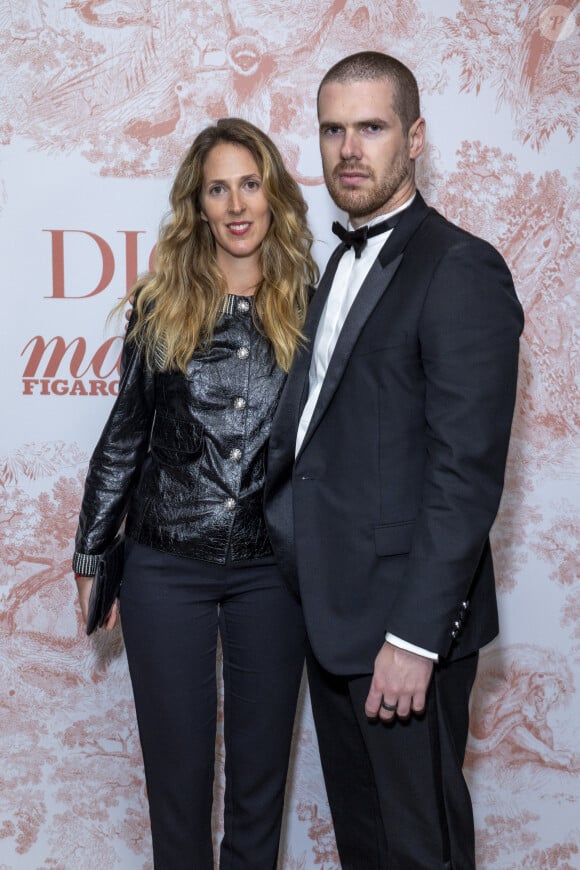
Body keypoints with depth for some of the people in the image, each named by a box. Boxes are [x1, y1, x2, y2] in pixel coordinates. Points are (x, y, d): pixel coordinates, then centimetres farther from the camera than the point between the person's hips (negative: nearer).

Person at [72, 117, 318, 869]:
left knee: (261, 764, 11)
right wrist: (91, 554, 8)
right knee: (177, 765, 9)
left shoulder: (307, 306, 1)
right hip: (166, 566, 0)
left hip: (272, 568, 0)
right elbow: (125, 434, 6)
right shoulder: (161, 304, 1)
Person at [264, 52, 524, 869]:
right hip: (331, 605, 8)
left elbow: (467, 471, -21)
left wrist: (414, 635, -22)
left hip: (405, 617, -8)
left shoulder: (460, 270, -15)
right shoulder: (345, 262, 14)